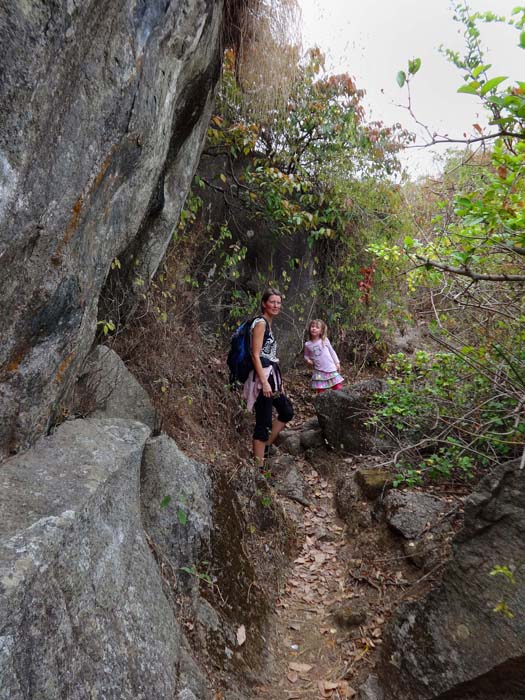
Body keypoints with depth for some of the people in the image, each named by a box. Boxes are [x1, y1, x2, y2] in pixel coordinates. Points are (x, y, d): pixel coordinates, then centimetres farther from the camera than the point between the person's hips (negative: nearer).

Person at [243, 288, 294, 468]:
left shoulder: (268, 324, 17)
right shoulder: (260, 322, -11)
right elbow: (255, 355, -18)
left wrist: (278, 381, 21)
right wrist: (264, 382, -24)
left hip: (271, 375, 10)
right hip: (263, 377, -10)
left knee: (287, 412, 19)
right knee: (263, 422, -5)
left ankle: (266, 446, 28)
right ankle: (259, 466, 3)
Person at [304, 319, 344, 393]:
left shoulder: (325, 340, 1)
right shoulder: (307, 344, 2)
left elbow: (332, 351, 10)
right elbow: (306, 355, 16)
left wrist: (337, 363, 7)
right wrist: (308, 360, -6)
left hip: (331, 369, 0)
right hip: (319, 371, 0)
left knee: (338, 388, 2)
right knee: (320, 391, -3)